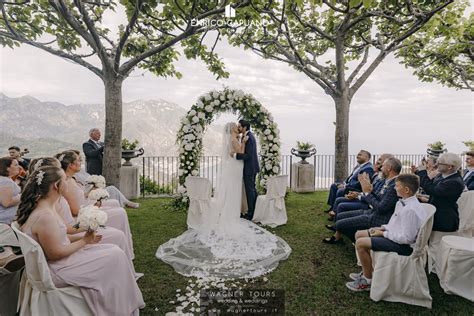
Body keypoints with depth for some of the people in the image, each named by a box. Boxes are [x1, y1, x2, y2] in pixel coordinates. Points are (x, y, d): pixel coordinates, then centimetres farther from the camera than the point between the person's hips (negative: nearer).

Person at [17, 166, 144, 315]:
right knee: (115, 255, -8)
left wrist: (82, 237, 0)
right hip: (55, 271, -9)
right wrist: (84, 241, -13)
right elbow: (56, 253, -24)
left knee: (113, 250, 7)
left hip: (57, 262, 9)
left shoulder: (42, 208, 3)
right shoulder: (45, 216, -28)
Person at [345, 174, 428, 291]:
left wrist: (383, 234, -17)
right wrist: (382, 228, 3)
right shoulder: (403, 203, 2)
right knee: (359, 234, 10)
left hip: (405, 246, -10)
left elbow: (406, 238, -27)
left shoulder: (410, 209, -27)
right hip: (395, 236, 10)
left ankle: (368, 281, 0)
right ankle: (367, 272, 20)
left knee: (360, 243, -20)